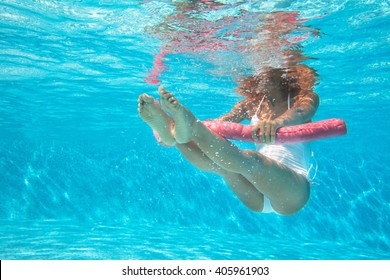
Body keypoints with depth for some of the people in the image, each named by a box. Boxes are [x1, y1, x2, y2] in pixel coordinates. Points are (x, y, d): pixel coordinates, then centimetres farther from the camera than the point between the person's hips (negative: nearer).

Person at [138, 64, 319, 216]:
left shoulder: (305, 97, 3)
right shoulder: (252, 104, 14)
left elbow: (301, 113, -23)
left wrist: (278, 121, -48)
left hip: (293, 188, -4)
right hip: (257, 197, 4)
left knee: (249, 160, -34)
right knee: (220, 162, -27)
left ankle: (191, 128, -44)